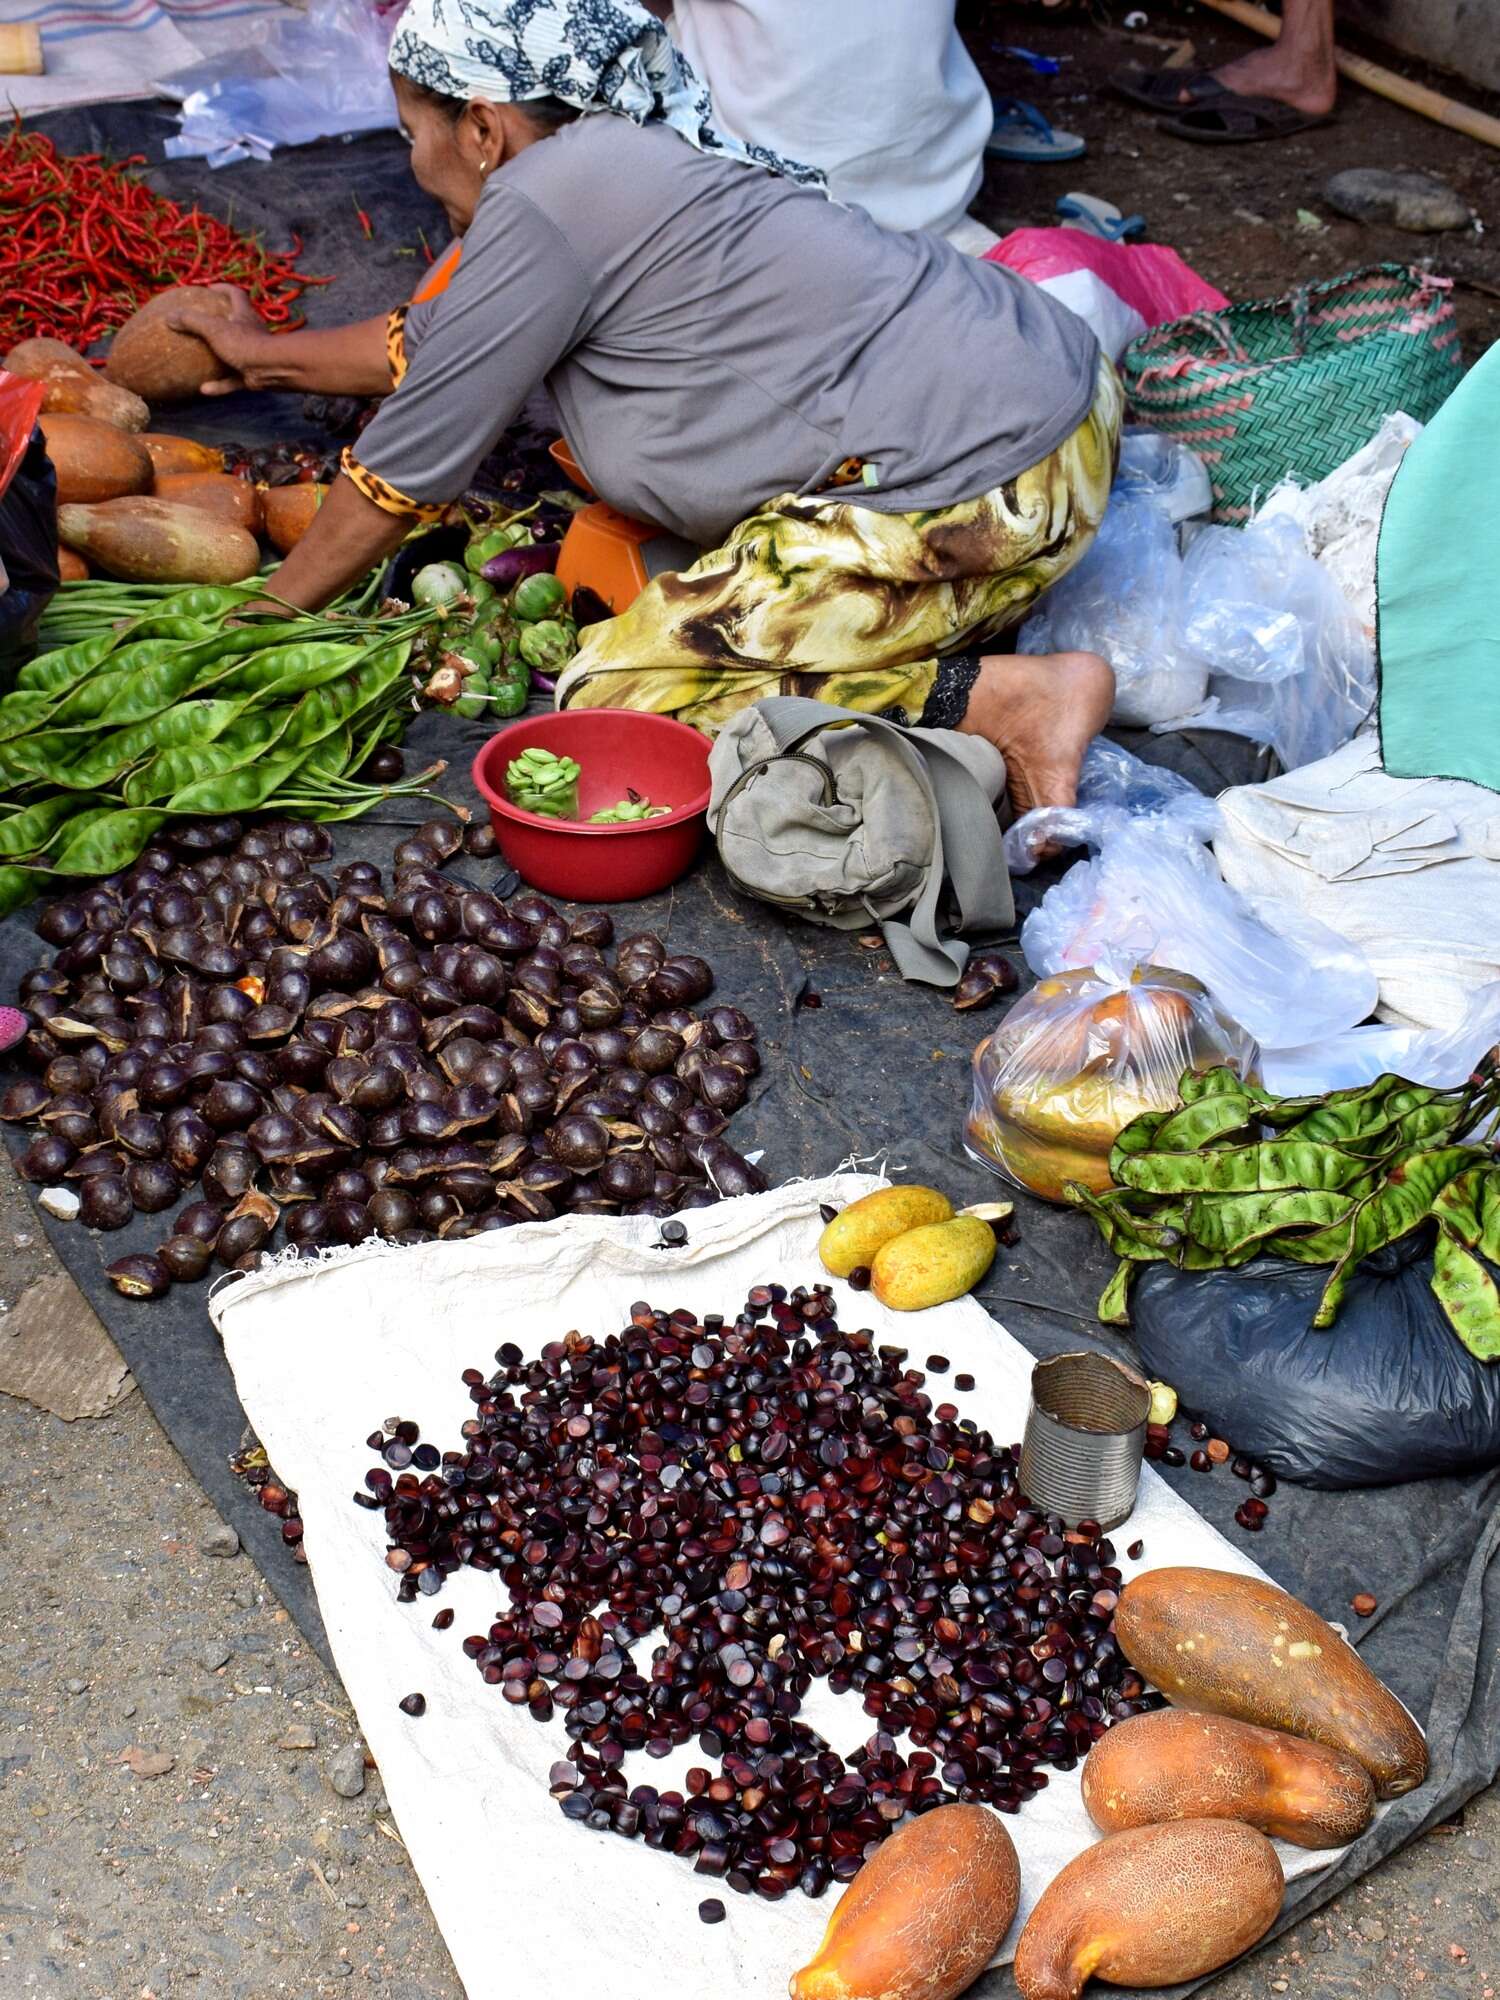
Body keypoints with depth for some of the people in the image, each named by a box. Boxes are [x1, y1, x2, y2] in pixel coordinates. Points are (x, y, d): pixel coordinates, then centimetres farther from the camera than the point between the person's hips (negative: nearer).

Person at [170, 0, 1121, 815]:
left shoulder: (541, 203, -11)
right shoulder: (624, 155, 18)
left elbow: (407, 466, -4)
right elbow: (439, 339, 32)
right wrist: (271, 357, 44)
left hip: (983, 502, -10)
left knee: (614, 696, -6)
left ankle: (1005, 700, -14)